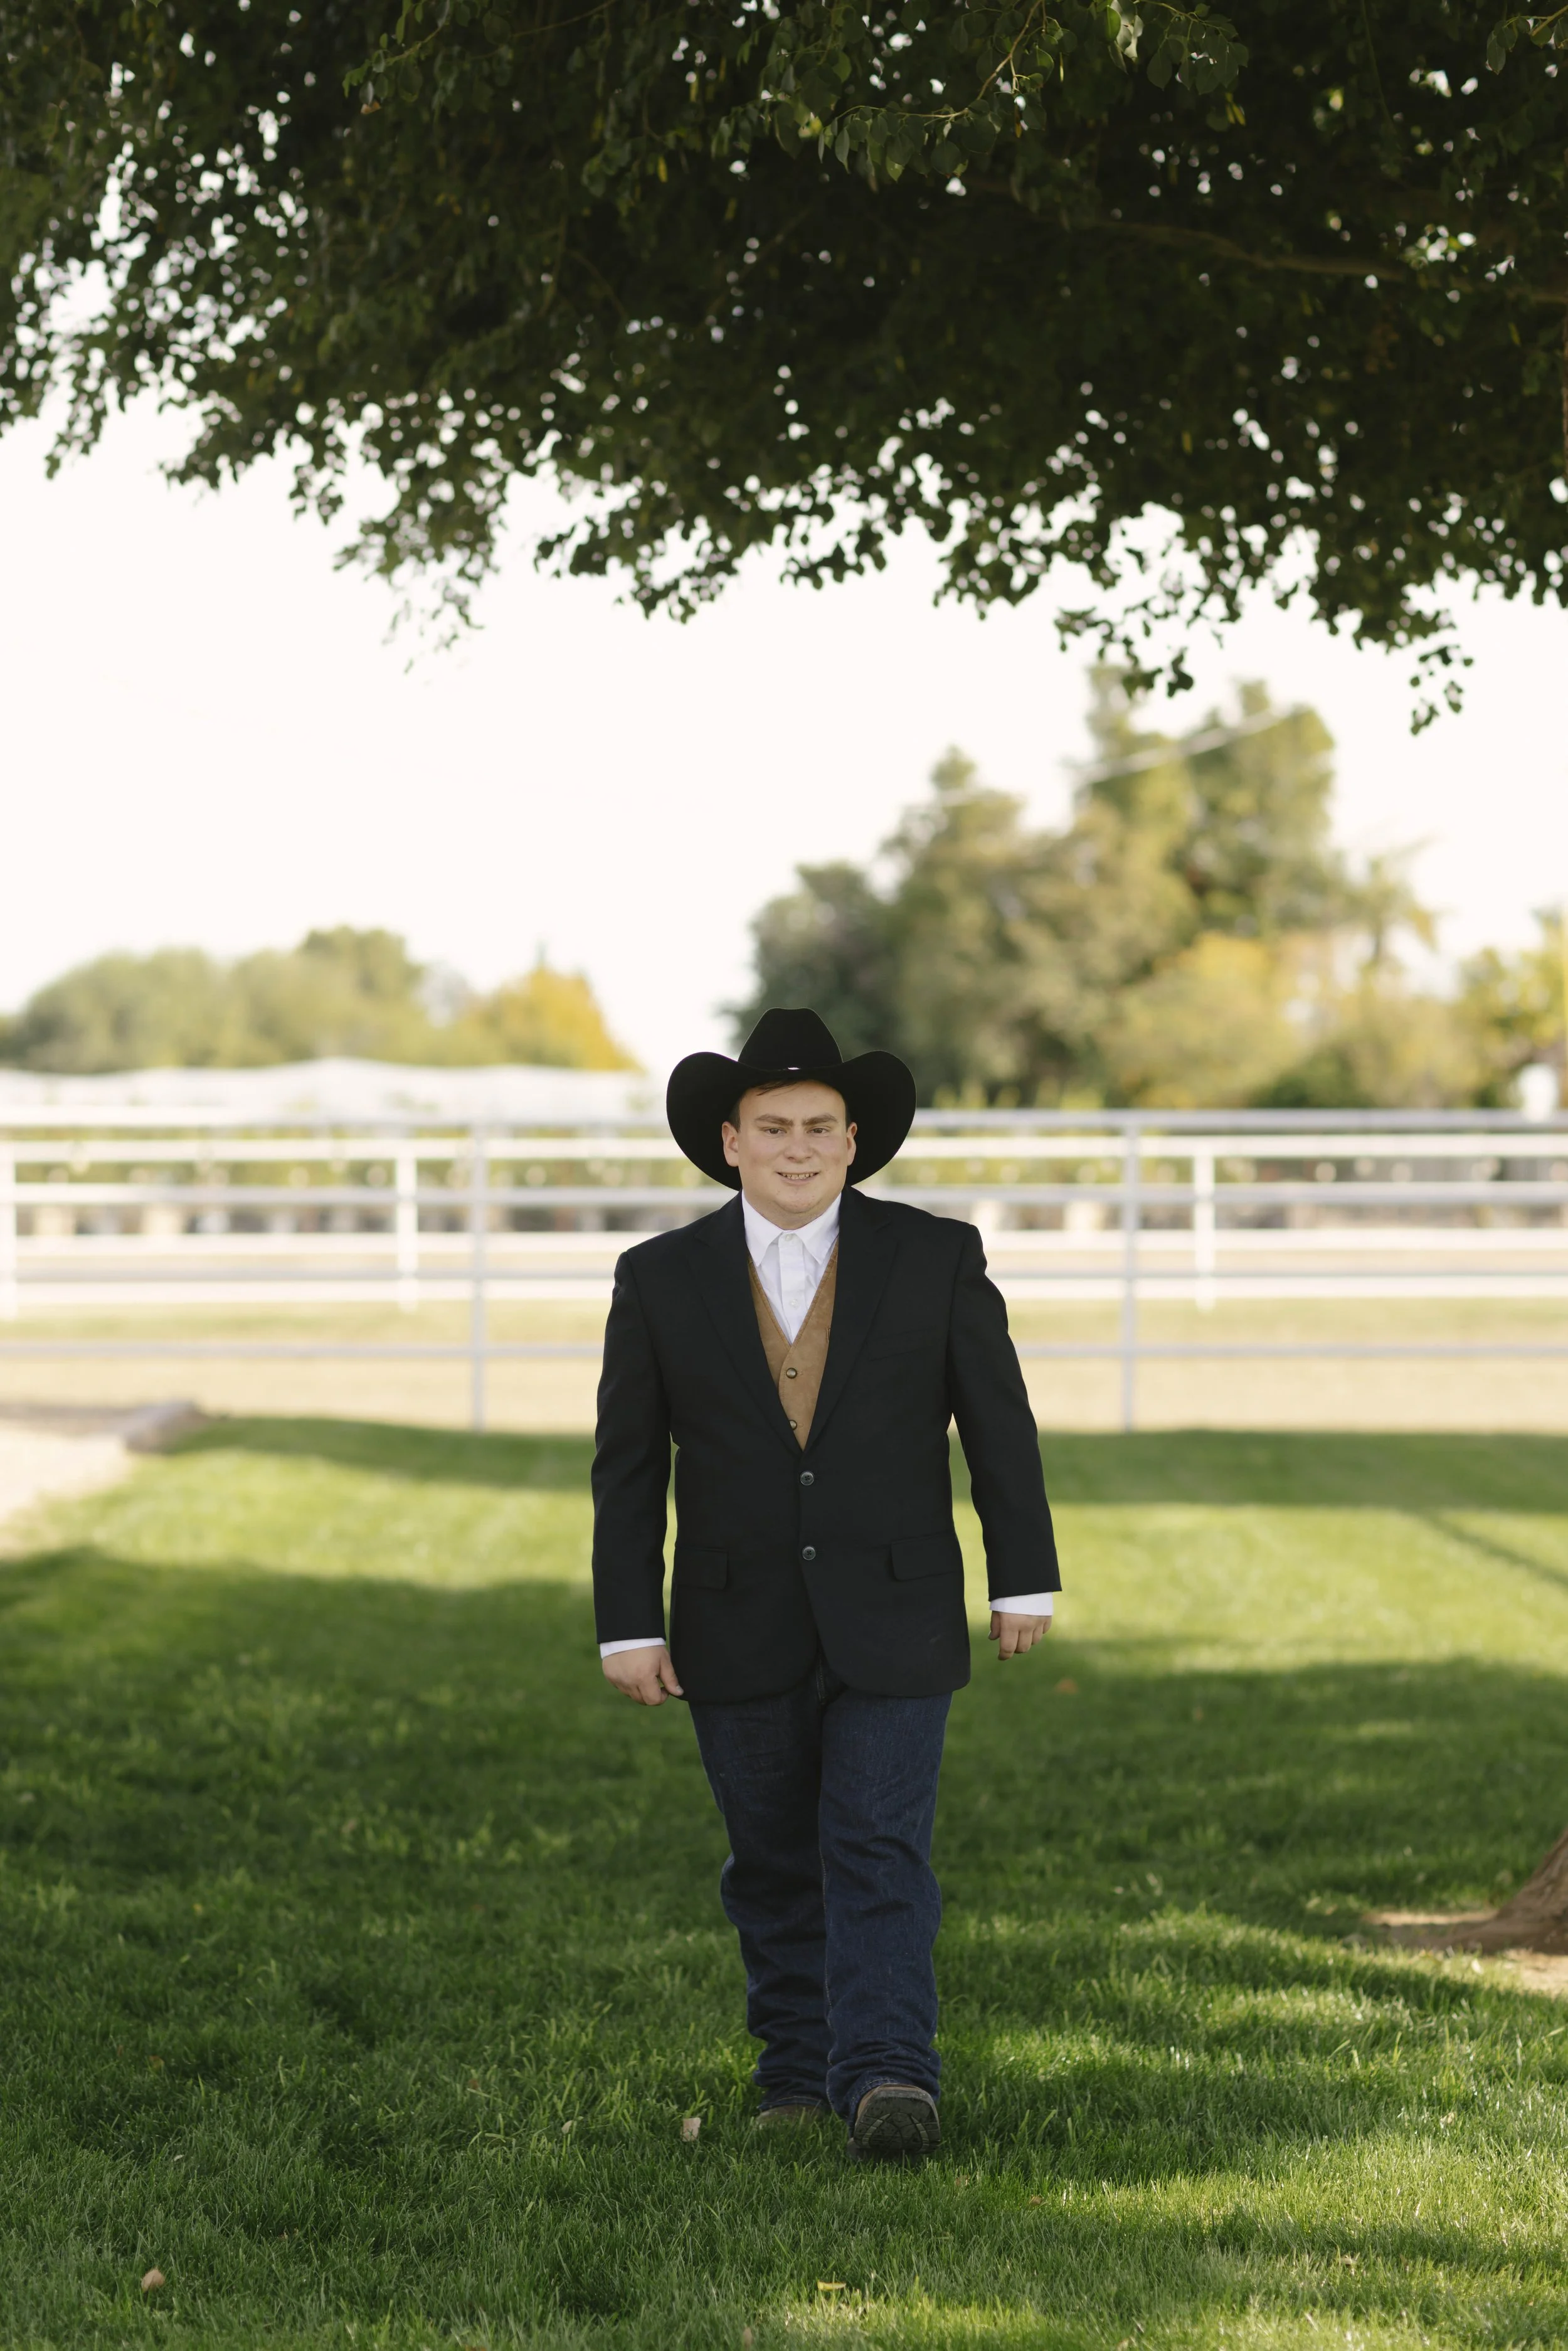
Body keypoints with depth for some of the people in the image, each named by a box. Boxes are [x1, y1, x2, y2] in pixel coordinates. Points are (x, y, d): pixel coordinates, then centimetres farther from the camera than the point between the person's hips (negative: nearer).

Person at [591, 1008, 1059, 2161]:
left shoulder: (936, 1257, -2)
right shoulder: (661, 1279, 0)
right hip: (737, 1630, 2)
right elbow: (627, 1469, 1)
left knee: (880, 1852, -10)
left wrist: (1026, 1581, 2)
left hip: (892, 1621, -2)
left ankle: (887, 2080, -16)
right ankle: (799, 2074, 21)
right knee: (774, 1868, 9)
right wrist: (627, 1627, -3)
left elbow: (1001, 1426, 3)